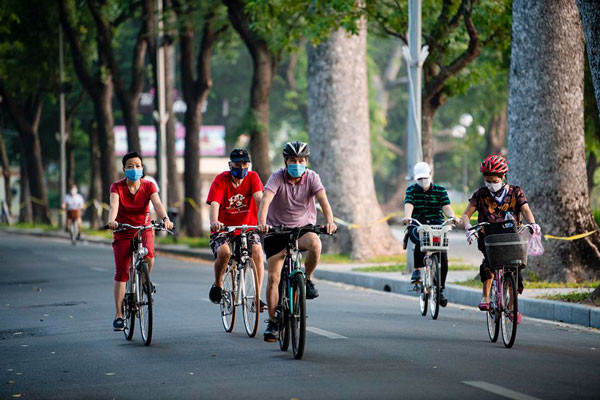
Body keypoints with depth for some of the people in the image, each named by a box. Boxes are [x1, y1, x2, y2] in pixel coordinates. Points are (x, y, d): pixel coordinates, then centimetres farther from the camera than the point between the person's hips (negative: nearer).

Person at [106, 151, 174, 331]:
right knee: (121, 274, -4)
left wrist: (165, 218, -44)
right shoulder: (117, 187, -10)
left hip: (144, 229, 0)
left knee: (149, 256, -32)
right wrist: (111, 220, -50)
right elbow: (114, 205, -28)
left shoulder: (148, 186, -6)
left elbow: (157, 203, -23)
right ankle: (119, 315, 3)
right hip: (123, 232, 0)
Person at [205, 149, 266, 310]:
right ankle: (218, 284, 0)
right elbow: (214, 204, -23)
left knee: (257, 251, -26)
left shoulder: (252, 177, -5)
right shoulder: (221, 180, -10)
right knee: (224, 251, -30)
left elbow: (259, 199, -20)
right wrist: (214, 222, -45)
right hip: (224, 228, -2)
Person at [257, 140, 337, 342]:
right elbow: (266, 200, -29)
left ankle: (307, 278, -8)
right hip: (277, 229, 0)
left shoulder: (311, 177, -10)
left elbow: (323, 199, -24)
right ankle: (272, 322, 8)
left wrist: (329, 220, -43)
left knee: (315, 243, -35)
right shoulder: (278, 177, -14)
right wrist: (262, 222, -48)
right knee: (273, 277, -6)